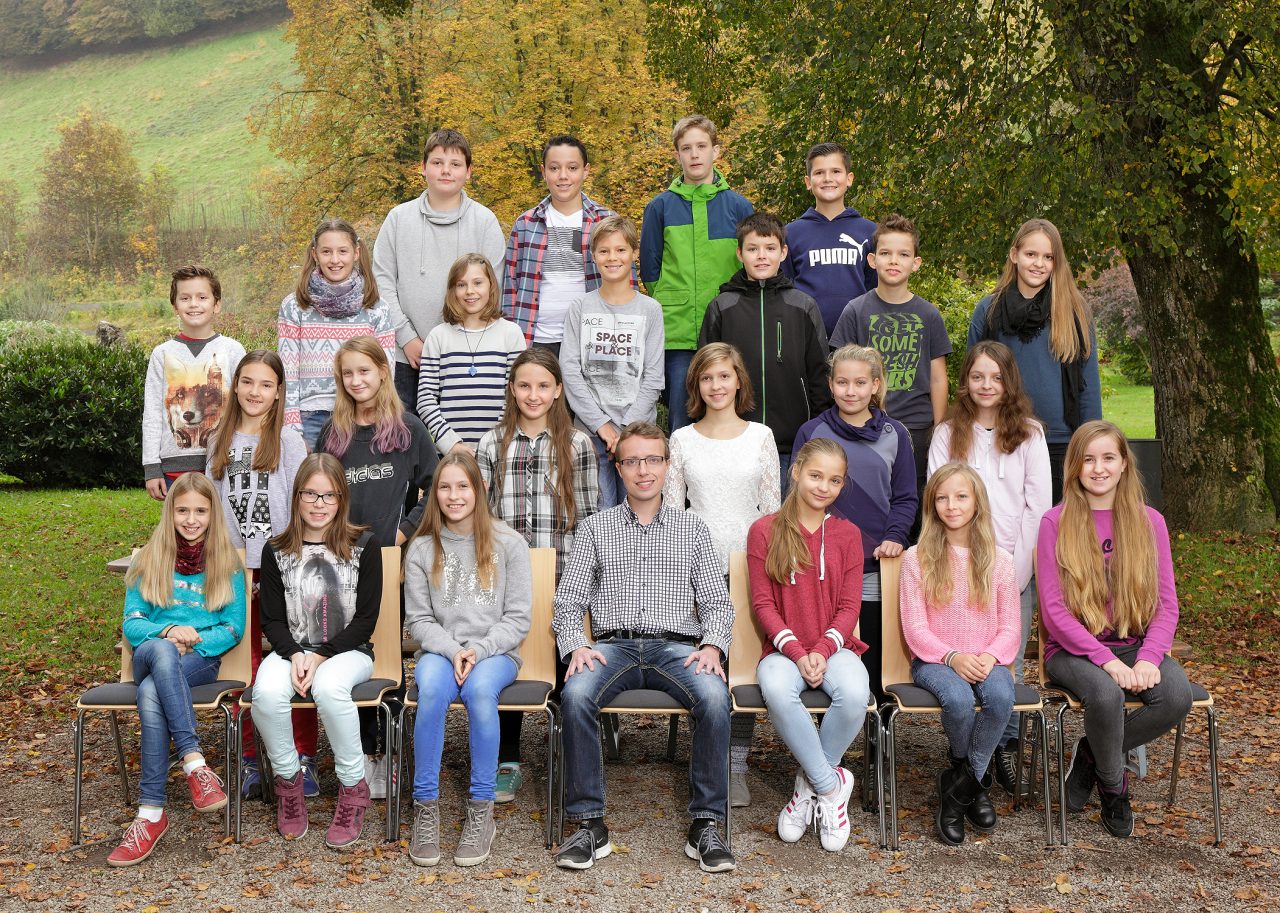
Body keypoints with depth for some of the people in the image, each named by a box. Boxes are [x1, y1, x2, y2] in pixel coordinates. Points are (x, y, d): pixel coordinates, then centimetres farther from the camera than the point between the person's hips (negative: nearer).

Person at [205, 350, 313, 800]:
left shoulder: (289, 440, -1)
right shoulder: (220, 441, 10)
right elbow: (212, 503, 13)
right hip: (235, 567, 4)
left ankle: (303, 758, 6)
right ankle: (247, 760, 17)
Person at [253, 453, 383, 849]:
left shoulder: (364, 546, 0)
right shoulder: (276, 552, 6)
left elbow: (366, 619, -3)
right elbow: (272, 620, 5)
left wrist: (321, 656, -14)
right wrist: (295, 655, -15)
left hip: (348, 651, -2)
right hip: (292, 650, 2)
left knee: (328, 687, -37)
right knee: (267, 691, -32)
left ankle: (353, 787, -17)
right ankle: (288, 779, -7)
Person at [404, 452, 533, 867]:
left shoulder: (508, 543, 3)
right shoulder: (422, 549, 7)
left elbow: (518, 617, 0)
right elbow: (419, 620, 5)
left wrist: (479, 650, -15)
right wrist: (452, 650, -14)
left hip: (495, 652, -1)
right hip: (440, 650, 1)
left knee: (480, 688, -36)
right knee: (432, 688, -34)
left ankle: (481, 812, -26)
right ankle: (425, 808, -26)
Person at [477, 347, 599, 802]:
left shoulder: (577, 445, 3)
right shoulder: (492, 445, 7)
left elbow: (589, 517, 4)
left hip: (564, 578, -1)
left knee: (567, 666, 5)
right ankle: (507, 762, 18)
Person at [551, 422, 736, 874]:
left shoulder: (692, 527, 17)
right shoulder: (594, 528, 17)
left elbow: (717, 601, 12)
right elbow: (568, 601, 11)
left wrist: (712, 645, -9)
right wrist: (576, 646, -10)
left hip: (676, 645, 0)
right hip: (612, 645, 0)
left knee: (714, 696, -33)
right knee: (576, 694, -33)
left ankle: (706, 826, -22)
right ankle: (590, 825, -23)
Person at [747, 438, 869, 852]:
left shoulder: (847, 534, 9)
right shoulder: (764, 531, 3)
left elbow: (849, 605, 4)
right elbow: (763, 603, -1)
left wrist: (822, 651, -13)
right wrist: (797, 652, -14)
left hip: (834, 647, 2)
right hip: (784, 648, -1)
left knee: (855, 694, -33)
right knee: (777, 691, -37)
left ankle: (810, 784, -9)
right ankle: (831, 783, -18)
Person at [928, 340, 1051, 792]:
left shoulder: (1029, 434, 6)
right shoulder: (947, 434, 6)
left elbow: (1038, 505, 2)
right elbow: (936, 502, 2)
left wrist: (1017, 568, -7)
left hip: (1014, 568, 0)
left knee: (1008, 665, 1)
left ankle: (1007, 747, 14)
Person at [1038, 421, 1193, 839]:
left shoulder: (1149, 522, 7)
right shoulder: (1056, 523, -2)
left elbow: (1167, 604, 5)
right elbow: (1054, 610, -7)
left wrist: (1148, 658, -14)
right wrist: (1107, 661, -19)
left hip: (1135, 646, 3)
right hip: (1074, 650, -3)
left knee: (1177, 694, -29)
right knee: (1105, 693, -36)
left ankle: (1091, 755, -2)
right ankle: (1113, 785, -4)